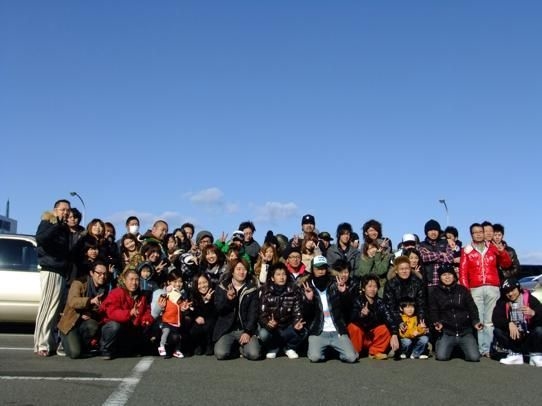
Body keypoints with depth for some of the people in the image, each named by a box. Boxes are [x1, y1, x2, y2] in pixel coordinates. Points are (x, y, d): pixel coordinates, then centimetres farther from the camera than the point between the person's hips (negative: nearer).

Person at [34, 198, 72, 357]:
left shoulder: (65, 228, 19)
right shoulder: (47, 223, -1)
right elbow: (39, 238, -22)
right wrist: (57, 225, -24)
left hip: (61, 273, 7)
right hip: (50, 271, -7)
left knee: (56, 309, 7)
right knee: (47, 307, -10)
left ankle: (51, 342, 11)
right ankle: (41, 344, -10)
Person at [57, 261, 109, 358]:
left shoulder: (104, 289, 5)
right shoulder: (78, 283, -10)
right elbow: (72, 301, -27)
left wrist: (90, 315, -10)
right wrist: (90, 301, -43)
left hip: (87, 322, 4)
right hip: (71, 322, -4)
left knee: (93, 326, -34)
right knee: (75, 353, -23)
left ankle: (82, 346, -2)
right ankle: (65, 338, 12)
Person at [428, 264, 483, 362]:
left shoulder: (462, 289, 10)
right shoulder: (434, 292, 6)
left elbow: (472, 307, 7)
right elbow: (433, 311, 3)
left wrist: (475, 321, -10)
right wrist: (437, 322, -16)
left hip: (465, 332, 1)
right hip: (446, 332, -1)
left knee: (474, 357, -17)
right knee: (441, 357, -21)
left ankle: (461, 348, 17)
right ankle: (452, 348, 14)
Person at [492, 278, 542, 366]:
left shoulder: (530, 299, -9)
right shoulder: (502, 302, -2)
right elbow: (496, 319, -15)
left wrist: (533, 313, -41)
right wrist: (509, 324, -32)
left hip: (529, 335, -2)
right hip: (512, 335, 2)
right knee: (497, 331, -22)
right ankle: (515, 355, -12)